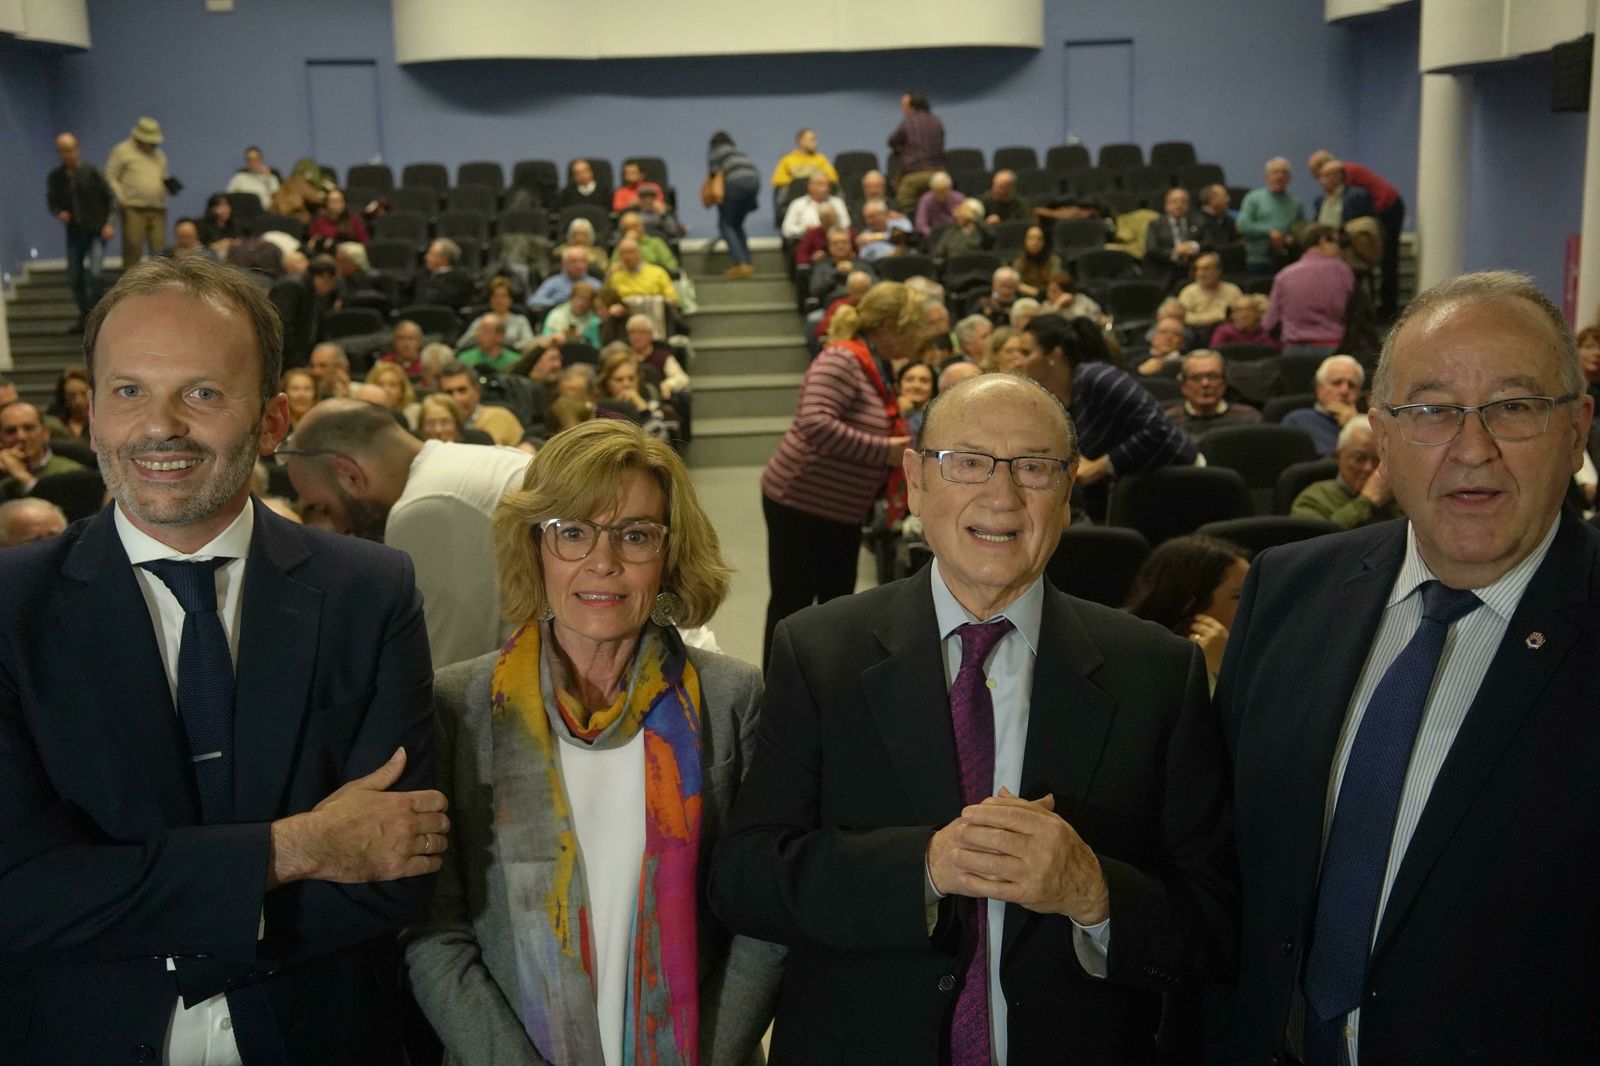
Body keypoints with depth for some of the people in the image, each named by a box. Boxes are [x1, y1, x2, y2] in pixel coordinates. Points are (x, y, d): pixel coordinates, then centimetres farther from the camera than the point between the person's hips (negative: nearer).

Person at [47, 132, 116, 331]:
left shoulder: (91, 171, -6)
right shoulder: (55, 177, 4)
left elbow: (109, 196, -3)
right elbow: (51, 201, 14)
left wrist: (108, 223, -10)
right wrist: (59, 213, -8)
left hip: (97, 231, -4)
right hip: (74, 232, 4)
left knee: (94, 273, -18)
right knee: (73, 278, 6)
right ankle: (84, 316, 24)